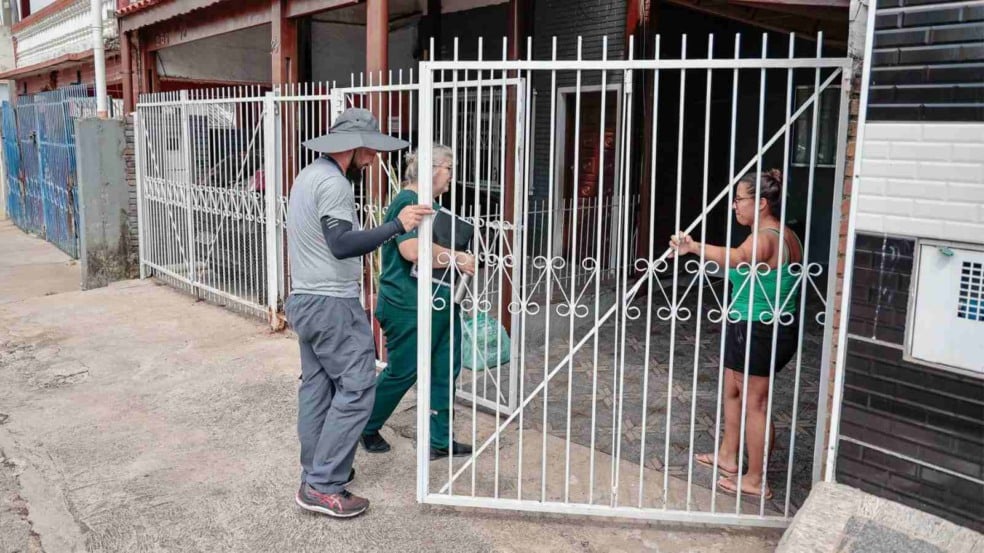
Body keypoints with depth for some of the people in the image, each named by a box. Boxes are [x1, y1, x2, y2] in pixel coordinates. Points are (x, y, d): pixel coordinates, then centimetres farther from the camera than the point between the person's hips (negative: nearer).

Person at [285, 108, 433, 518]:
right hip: (331, 304, -10)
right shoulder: (333, 182, -17)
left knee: (316, 386, 14)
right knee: (356, 388, -6)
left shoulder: (310, 175, 15)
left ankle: (315, 474, 23)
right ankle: (323, 486, -3)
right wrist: (397, 225, -29)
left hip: (304, 300, 10)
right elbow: (342, 245, -28)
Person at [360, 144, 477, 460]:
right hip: (409, 306, -10)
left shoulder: (430, 203, 17)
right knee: (402, 373, 3)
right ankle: (367, 428, 26)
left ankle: (440, 441, 22)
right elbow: (412, 249, -29)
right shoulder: (408, 202, -15)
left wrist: (459, 257, 15)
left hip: (441, 303, 10)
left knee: (445, 371, 11)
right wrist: (456, 258, -20)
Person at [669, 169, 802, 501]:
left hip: (757, 332, -10)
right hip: (777, 329, 10)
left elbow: (736, 259, -46)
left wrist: (694, 247, -57)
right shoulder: (785, 236, 10)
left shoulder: (764, 238, -23)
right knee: (732, 389, 22)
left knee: (755, 403, 1)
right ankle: (728, 456, 36)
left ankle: (755, 480, 14)